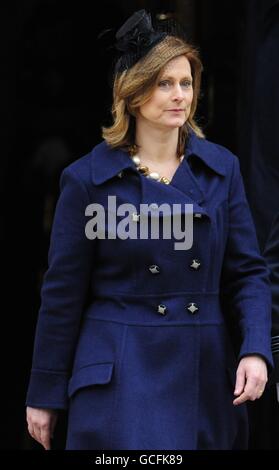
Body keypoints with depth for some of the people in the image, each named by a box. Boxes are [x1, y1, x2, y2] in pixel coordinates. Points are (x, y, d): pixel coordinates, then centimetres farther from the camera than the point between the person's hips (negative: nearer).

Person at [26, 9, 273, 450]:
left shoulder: (222, 168, 6)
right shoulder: (88, 178, -3)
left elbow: (247, 271, 7)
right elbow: (63, 293, 1)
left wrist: (255, 349, -10)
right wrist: (44, 396, 3)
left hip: (208, 377, 3)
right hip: (121, 376, -3)